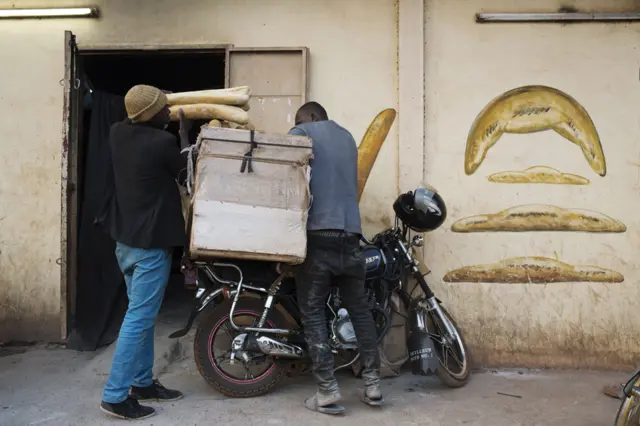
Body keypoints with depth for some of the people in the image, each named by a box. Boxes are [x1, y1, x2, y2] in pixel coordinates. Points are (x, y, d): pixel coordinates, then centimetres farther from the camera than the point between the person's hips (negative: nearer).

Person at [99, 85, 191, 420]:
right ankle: (115, 396, -1)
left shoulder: (117, 133, 3)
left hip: (126, 239, 9)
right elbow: (184, 169, 1)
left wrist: (172, 129, 26)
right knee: (139, 318, -4)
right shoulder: (162, 142, -19)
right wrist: (184, 134, 13)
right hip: (151, 242, -9)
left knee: (141, 314, 16)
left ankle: (142, 382, 25)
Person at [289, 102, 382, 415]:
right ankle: (373, 386, 15)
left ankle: (328, 393, -3)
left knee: (313, 315, 0)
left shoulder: (302, 134, 5)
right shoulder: (347, 137, 22)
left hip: (317, 234, -5)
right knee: (359, 310, 13)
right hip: (350, 236, 6)